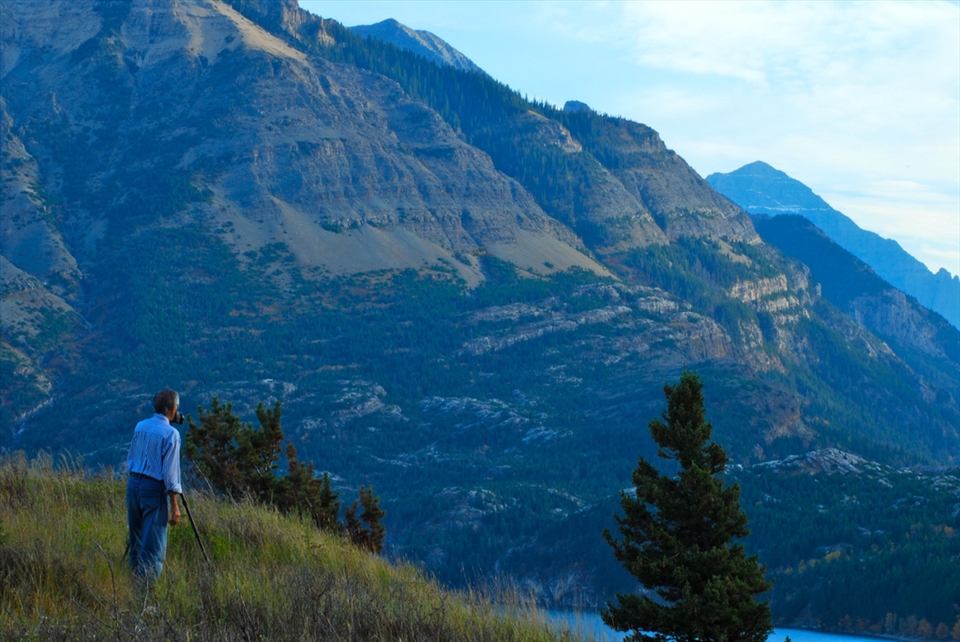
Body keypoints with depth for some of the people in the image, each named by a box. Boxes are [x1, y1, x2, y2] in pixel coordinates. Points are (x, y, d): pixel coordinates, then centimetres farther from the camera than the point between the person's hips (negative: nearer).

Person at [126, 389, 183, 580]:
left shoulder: (140, 427, 8)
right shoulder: (170, 433, -11)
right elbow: (170, 472, -14)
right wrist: (174, 505, -11)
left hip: (133, 484, 7)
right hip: (154, 487, -7)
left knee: (136, 540, 16)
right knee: (153, 544, -4)